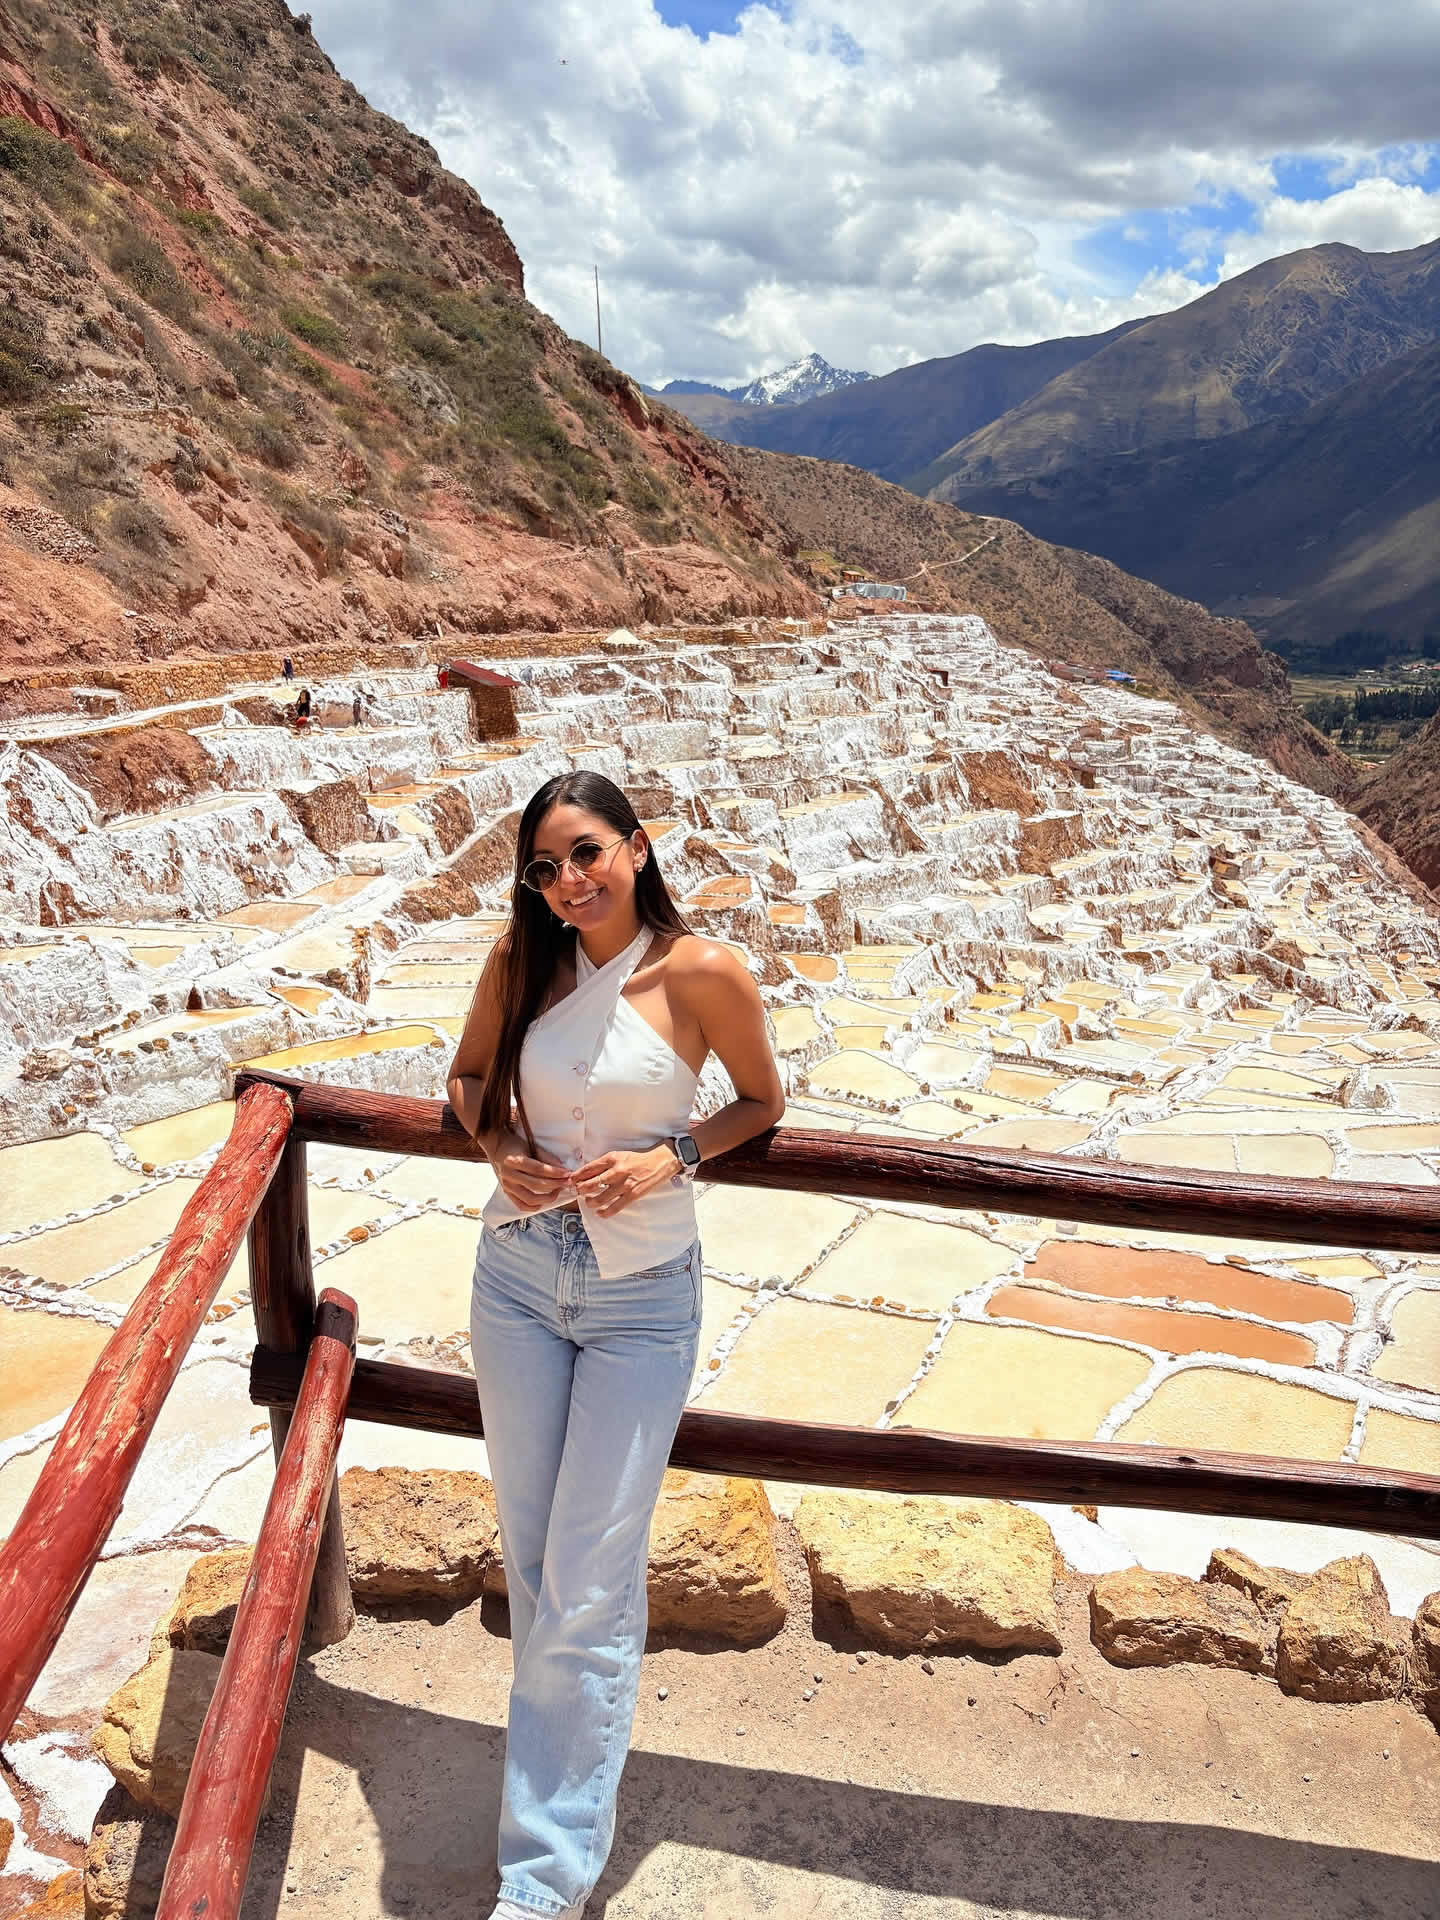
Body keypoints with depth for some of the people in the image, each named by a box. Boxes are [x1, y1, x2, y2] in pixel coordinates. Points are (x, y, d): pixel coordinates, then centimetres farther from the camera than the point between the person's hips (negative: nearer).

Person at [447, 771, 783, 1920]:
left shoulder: (704, 973, -14)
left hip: (641, 1295, -4)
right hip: (519, 1274, 4)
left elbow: (763, 1102, 1)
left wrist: (670, 1158, -15)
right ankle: (571, 1734, 43)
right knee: (530, 1550, 16)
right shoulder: (521, 962, -3)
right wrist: (500, 1150, -7)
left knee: (589, 1578, 0)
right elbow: (470, 1074, 13)